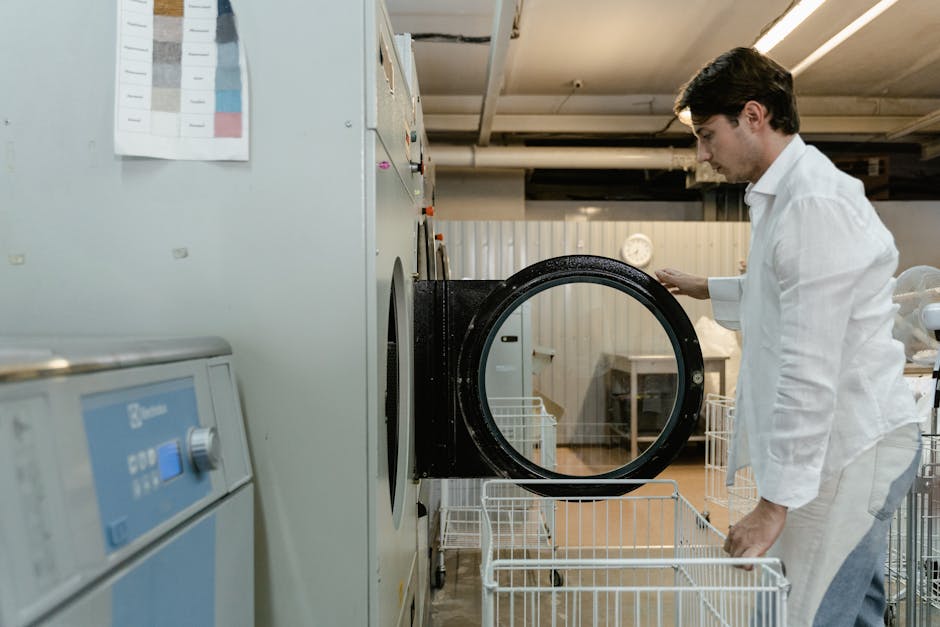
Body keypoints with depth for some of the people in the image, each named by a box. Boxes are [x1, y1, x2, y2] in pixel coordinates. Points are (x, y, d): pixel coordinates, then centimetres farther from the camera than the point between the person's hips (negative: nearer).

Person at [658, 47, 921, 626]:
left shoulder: (815, 201, -19)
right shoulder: (784, 193, 13)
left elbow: (811, 370, -23)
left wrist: (774, 503, -20)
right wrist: (703, 289, 35)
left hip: (852, 449, -10)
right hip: (843, 443, 10)